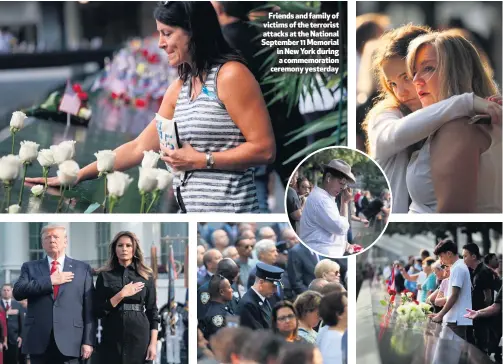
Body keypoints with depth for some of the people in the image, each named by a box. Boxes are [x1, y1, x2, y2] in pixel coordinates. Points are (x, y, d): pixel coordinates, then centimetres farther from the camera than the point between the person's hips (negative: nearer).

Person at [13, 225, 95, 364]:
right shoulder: (30, 267, 14)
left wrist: (88, 340, -2)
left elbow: (89, 308, 6)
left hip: (69, 341, -1)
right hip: (38, 341, 1)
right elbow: (17, 292, -5)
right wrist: (50, 281, -9)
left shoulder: (82, 268, 11)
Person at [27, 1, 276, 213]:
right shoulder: (180, 87, 15)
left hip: (225, 210, -7)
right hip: (191, 211, 7)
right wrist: (75, 176, 13)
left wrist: (201, 160, -14)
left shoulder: (231, 76, -9)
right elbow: (139, 147, 16)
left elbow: (264, 149, -13)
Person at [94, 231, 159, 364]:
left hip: (139, 336, 0)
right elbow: (98, 311, -1)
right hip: (112, 337, 0)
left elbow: (152, 312, 5)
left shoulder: (146, 276, 6)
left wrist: (153, 343, -4)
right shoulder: (104, 276, 4)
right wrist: (121, 295, -12)